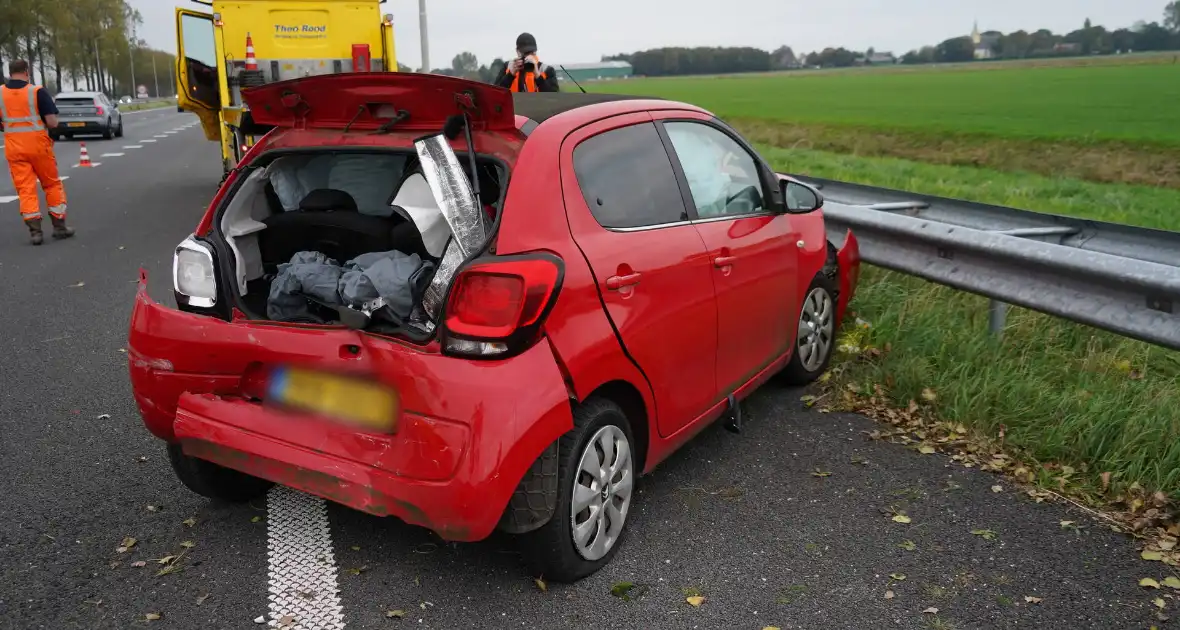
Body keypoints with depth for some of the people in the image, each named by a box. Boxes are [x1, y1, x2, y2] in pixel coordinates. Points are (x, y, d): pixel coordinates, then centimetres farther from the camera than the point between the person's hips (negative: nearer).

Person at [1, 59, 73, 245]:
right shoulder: (38, 91, -9)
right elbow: (52, 122, -12)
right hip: (38, 146, -2)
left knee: (26, 189, 4)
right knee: (52, 185, 11)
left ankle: (35, 230, -1)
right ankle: (59, 226, 13)